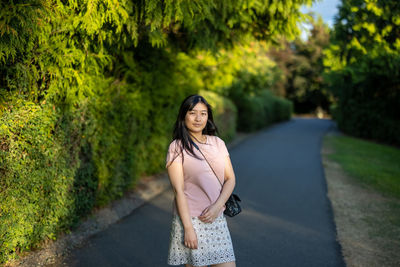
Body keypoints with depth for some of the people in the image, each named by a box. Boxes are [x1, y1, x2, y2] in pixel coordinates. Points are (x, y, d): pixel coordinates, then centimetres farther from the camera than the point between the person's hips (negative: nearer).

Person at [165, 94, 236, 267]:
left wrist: (217, 206, -9)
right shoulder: (177, 147, -5)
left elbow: (230, 179, 7)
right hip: (191, 219, -4)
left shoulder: (218, 143, 9)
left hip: (217, 220, 4)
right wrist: (188, 228, -14)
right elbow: (179, 190, -10)